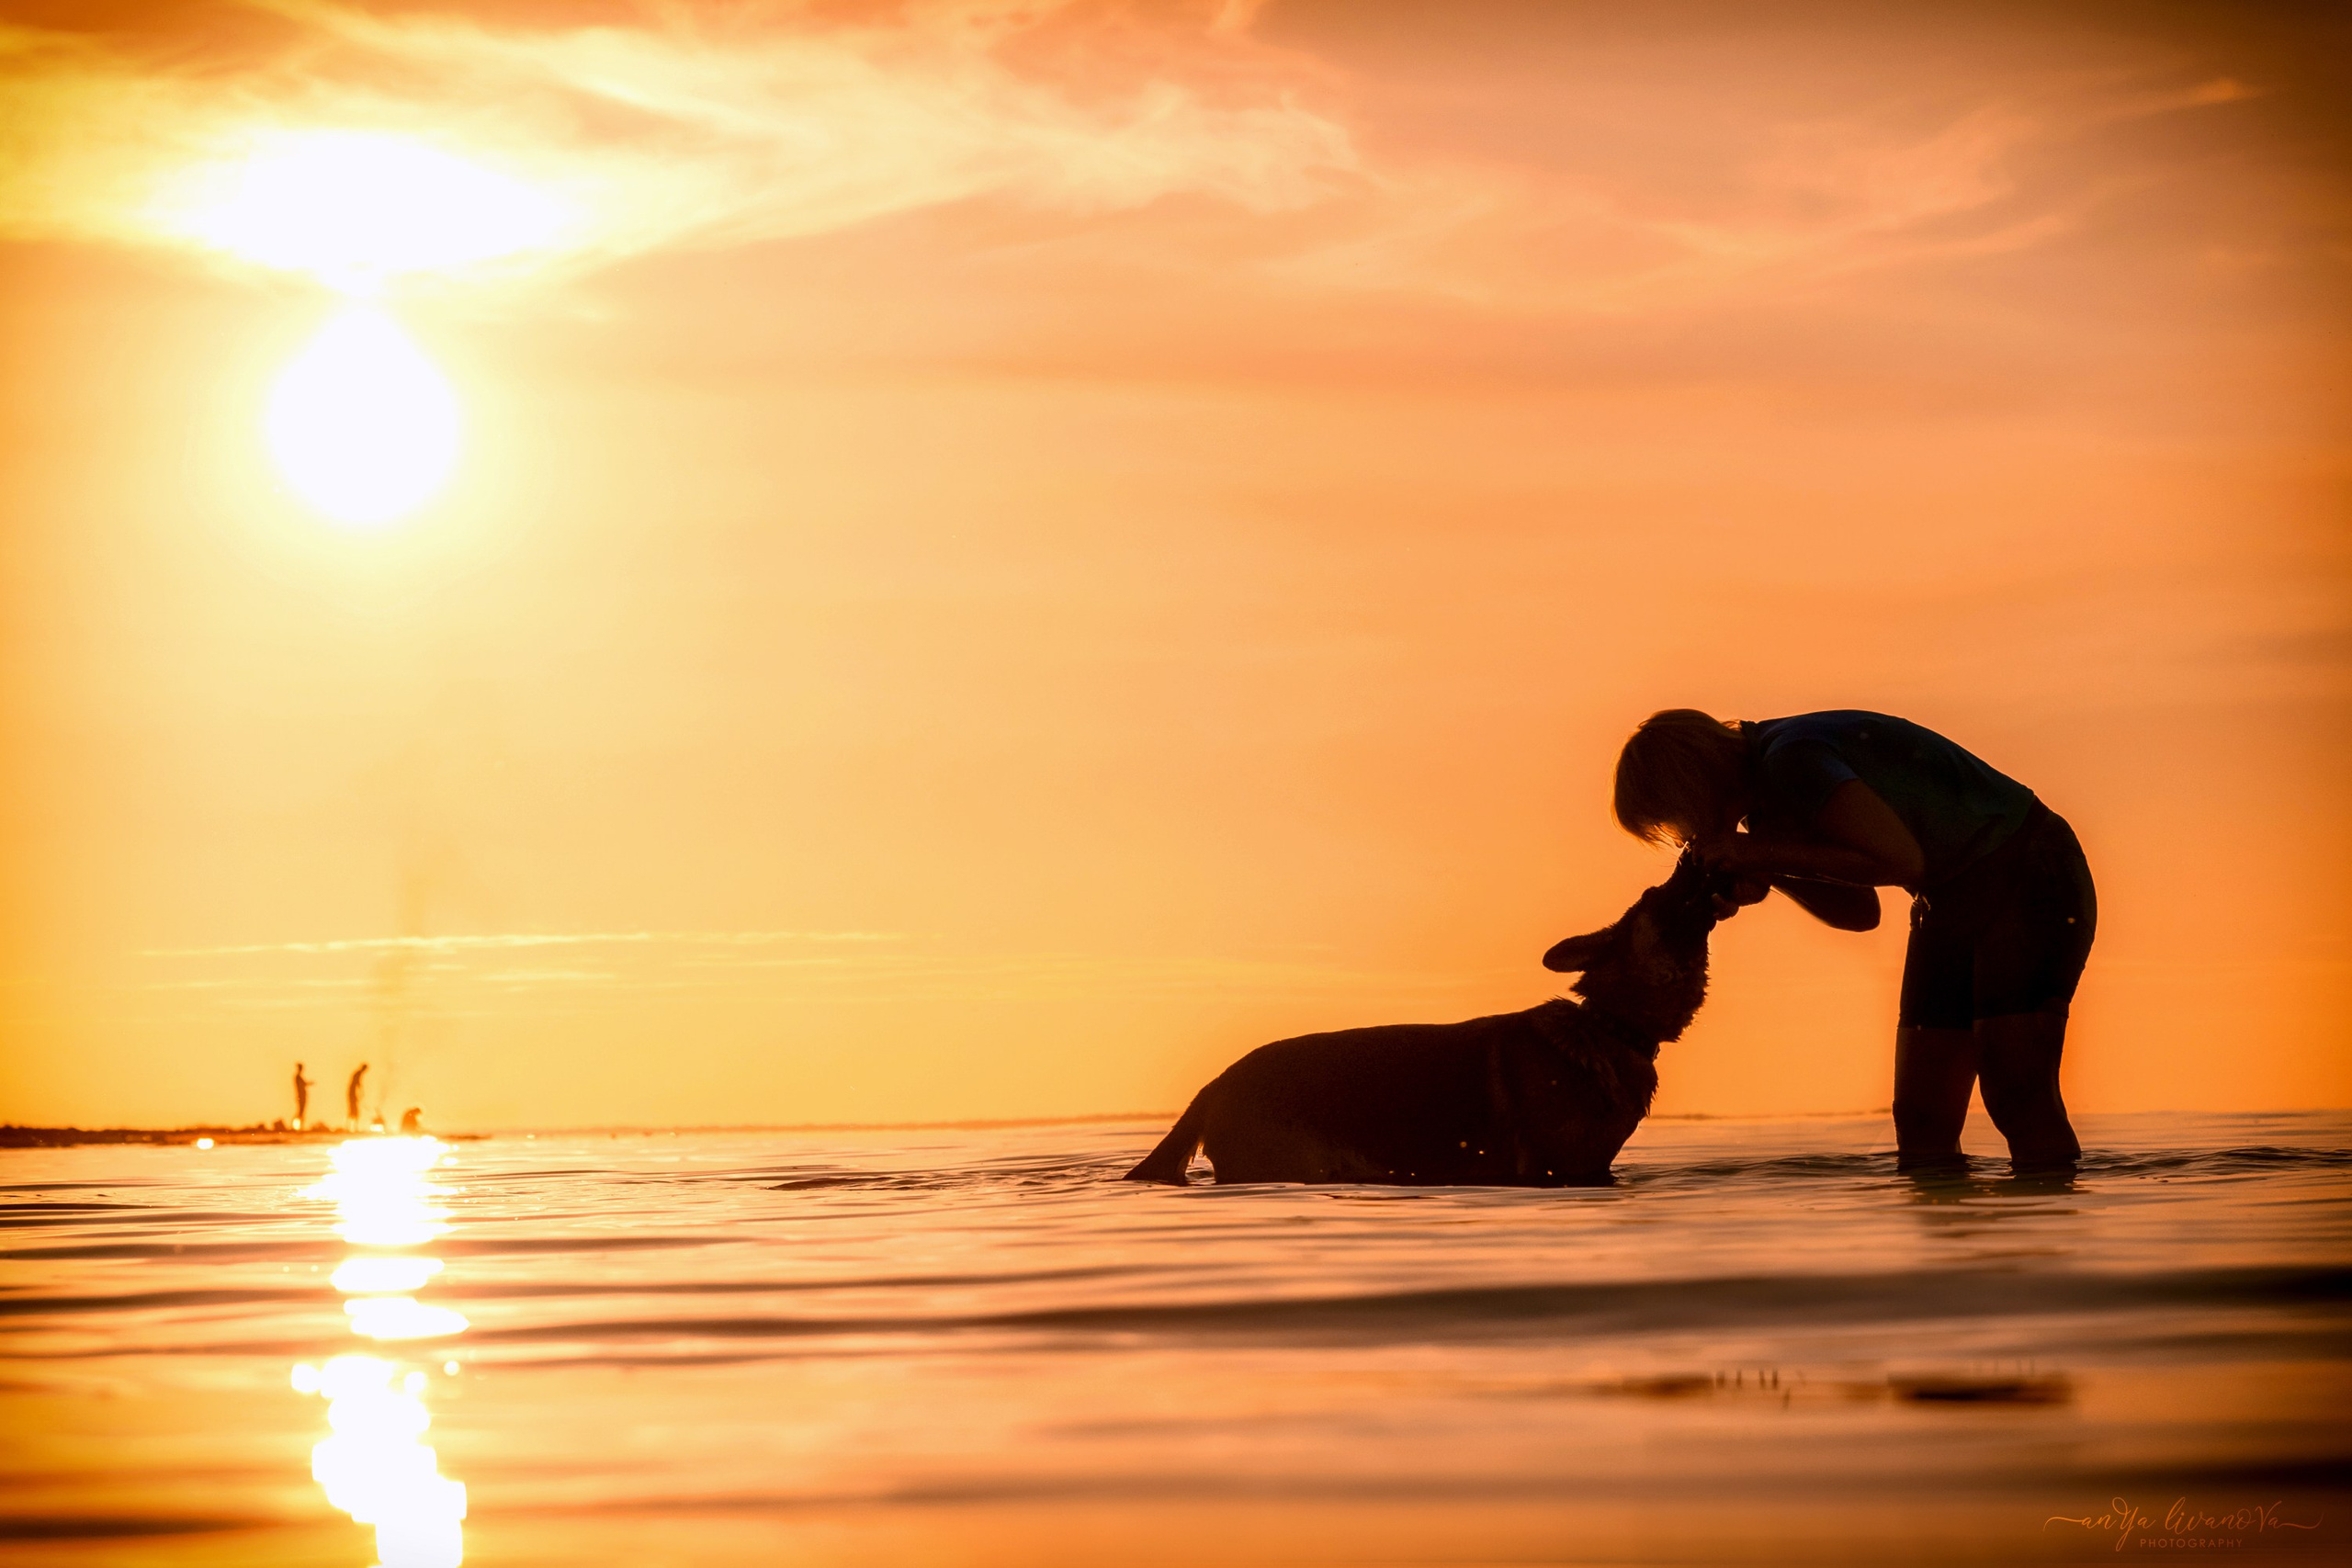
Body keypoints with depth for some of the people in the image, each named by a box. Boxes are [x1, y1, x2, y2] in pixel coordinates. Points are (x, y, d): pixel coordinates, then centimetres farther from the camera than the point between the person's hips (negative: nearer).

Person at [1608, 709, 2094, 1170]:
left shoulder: (1793, 759, -22)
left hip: (2027, 876, -9)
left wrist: (1767, 853, -20)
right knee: (1922, 1120, 0)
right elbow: (1860, 911, 12)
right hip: (1952, 900, 9)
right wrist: (1771, 874, -6)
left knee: (2018, 1098, -19)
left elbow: (1901, 860, -28)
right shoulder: (1763, 804, 7)